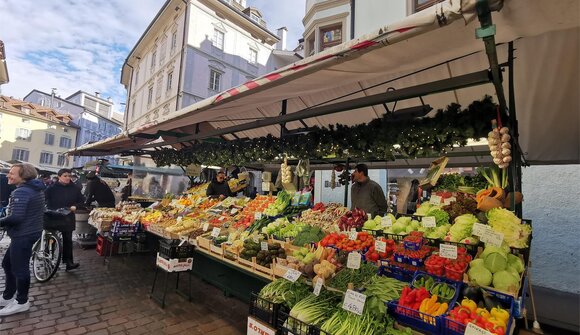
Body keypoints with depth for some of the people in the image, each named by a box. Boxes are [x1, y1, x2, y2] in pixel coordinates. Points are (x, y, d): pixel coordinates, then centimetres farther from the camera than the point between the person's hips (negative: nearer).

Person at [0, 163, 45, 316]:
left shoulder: (21, 192, -21)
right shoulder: (36, 189, 10)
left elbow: (15, 217, -27)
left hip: (23, 235, -10)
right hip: (30, 231, 10)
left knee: (19, 268, 3)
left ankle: (22, 302, 16)